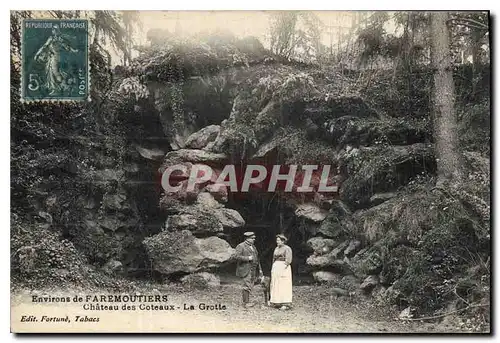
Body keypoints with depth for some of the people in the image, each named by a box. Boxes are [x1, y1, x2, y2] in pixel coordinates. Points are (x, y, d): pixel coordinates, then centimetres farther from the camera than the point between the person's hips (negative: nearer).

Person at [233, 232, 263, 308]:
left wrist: (259, 269, 17)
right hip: (245, 270, -7)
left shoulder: (253, 247, 19)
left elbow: (256, 258, 23)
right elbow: (236, 256, -16)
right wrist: (247, 258, -18)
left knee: (251, 286, 7)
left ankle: (246, 301, 14)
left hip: (253, 270, 8)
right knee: (247, 286, -9)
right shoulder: (240, 246, -6)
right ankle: (246, 302, -3)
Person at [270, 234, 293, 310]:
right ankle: (277, 302, 12)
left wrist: (283, 269, -18)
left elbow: (288, 260, -12)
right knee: (276, 286, 7)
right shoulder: (276, 248, 16)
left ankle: (286, 304, -7)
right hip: (275, 268, 8)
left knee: (284, 285, -9)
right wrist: (273, 269, 12)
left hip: (283, 268, -8)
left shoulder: (287, 248, -7)